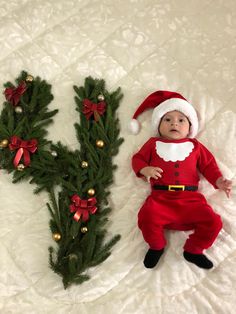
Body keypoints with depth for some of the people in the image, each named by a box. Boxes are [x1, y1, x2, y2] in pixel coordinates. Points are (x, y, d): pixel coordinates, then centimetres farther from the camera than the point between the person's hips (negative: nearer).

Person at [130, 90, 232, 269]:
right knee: (147, 217, -29)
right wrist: (145, 170, -7)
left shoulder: (194, 145, 19)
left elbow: (208, 165, 16)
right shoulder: (153, 143, 17)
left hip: (190, 198, 2)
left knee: (213, 222, -16)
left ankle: (193, 250, 13)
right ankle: (156, 247, 6)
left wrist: (219, 181, -2)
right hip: (160, 198, -1)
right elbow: (138, 158, 15)